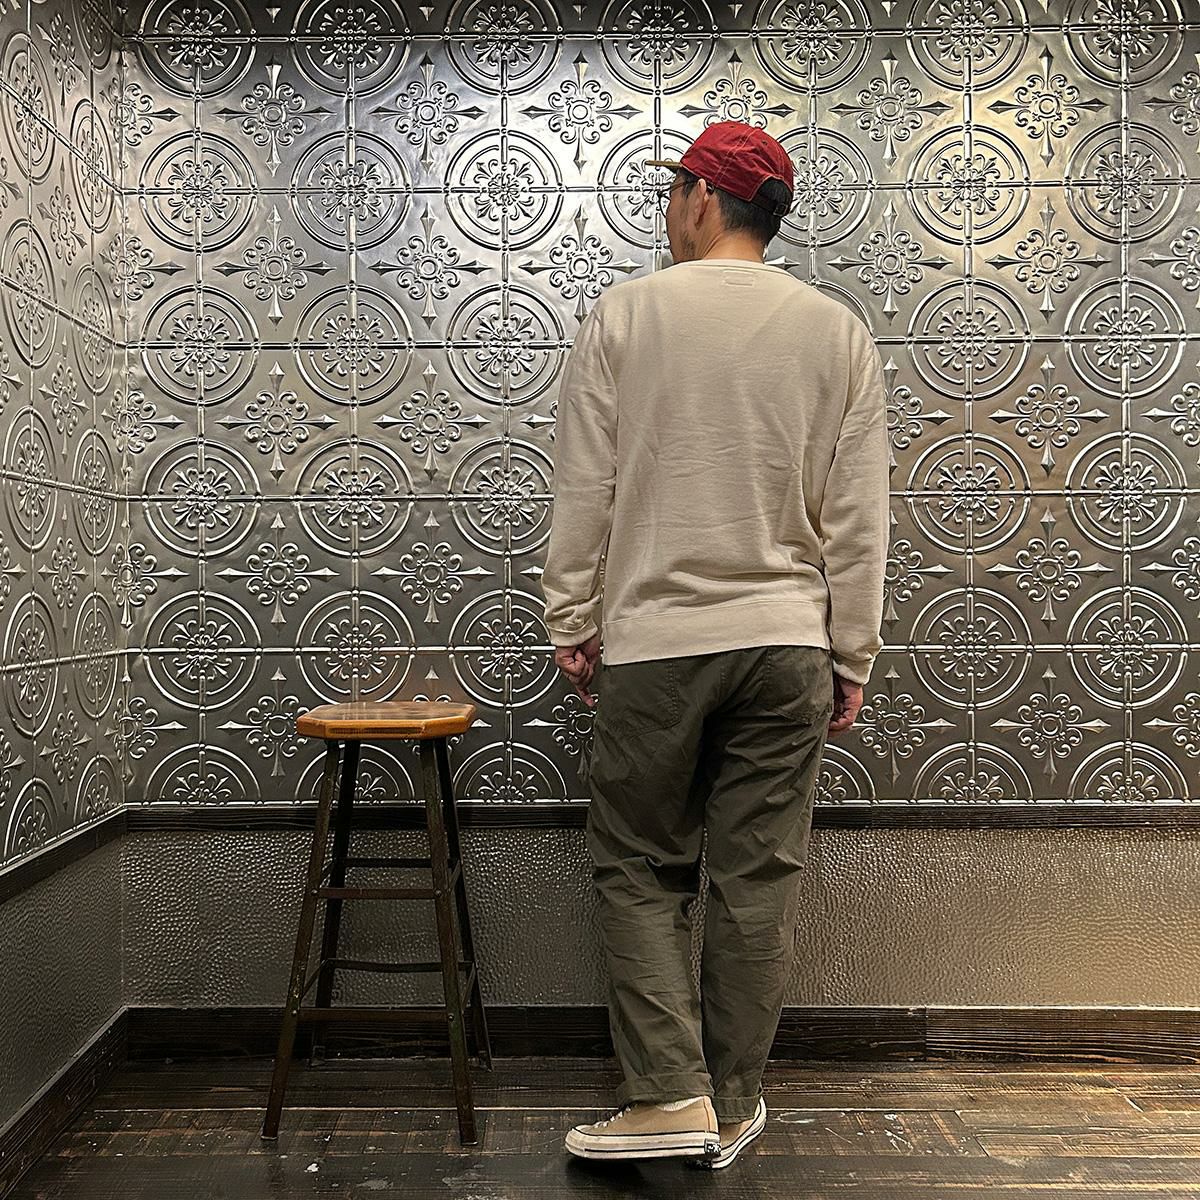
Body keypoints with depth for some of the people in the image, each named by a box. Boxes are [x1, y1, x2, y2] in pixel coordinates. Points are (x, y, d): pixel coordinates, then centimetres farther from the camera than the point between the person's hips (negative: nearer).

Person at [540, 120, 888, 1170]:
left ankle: (669, 1094, 10)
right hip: (787, 645, 3)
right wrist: (852, 658, 11)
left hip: (652, 641, -2)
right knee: (759, 884, 10)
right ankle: (733, 1110, 23)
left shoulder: (627, 313, 0)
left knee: (639, 868, 12)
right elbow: (858, 521, 5)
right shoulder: (839, 333, 6)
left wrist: (571, 625, 7)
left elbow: (583, 491, -2)